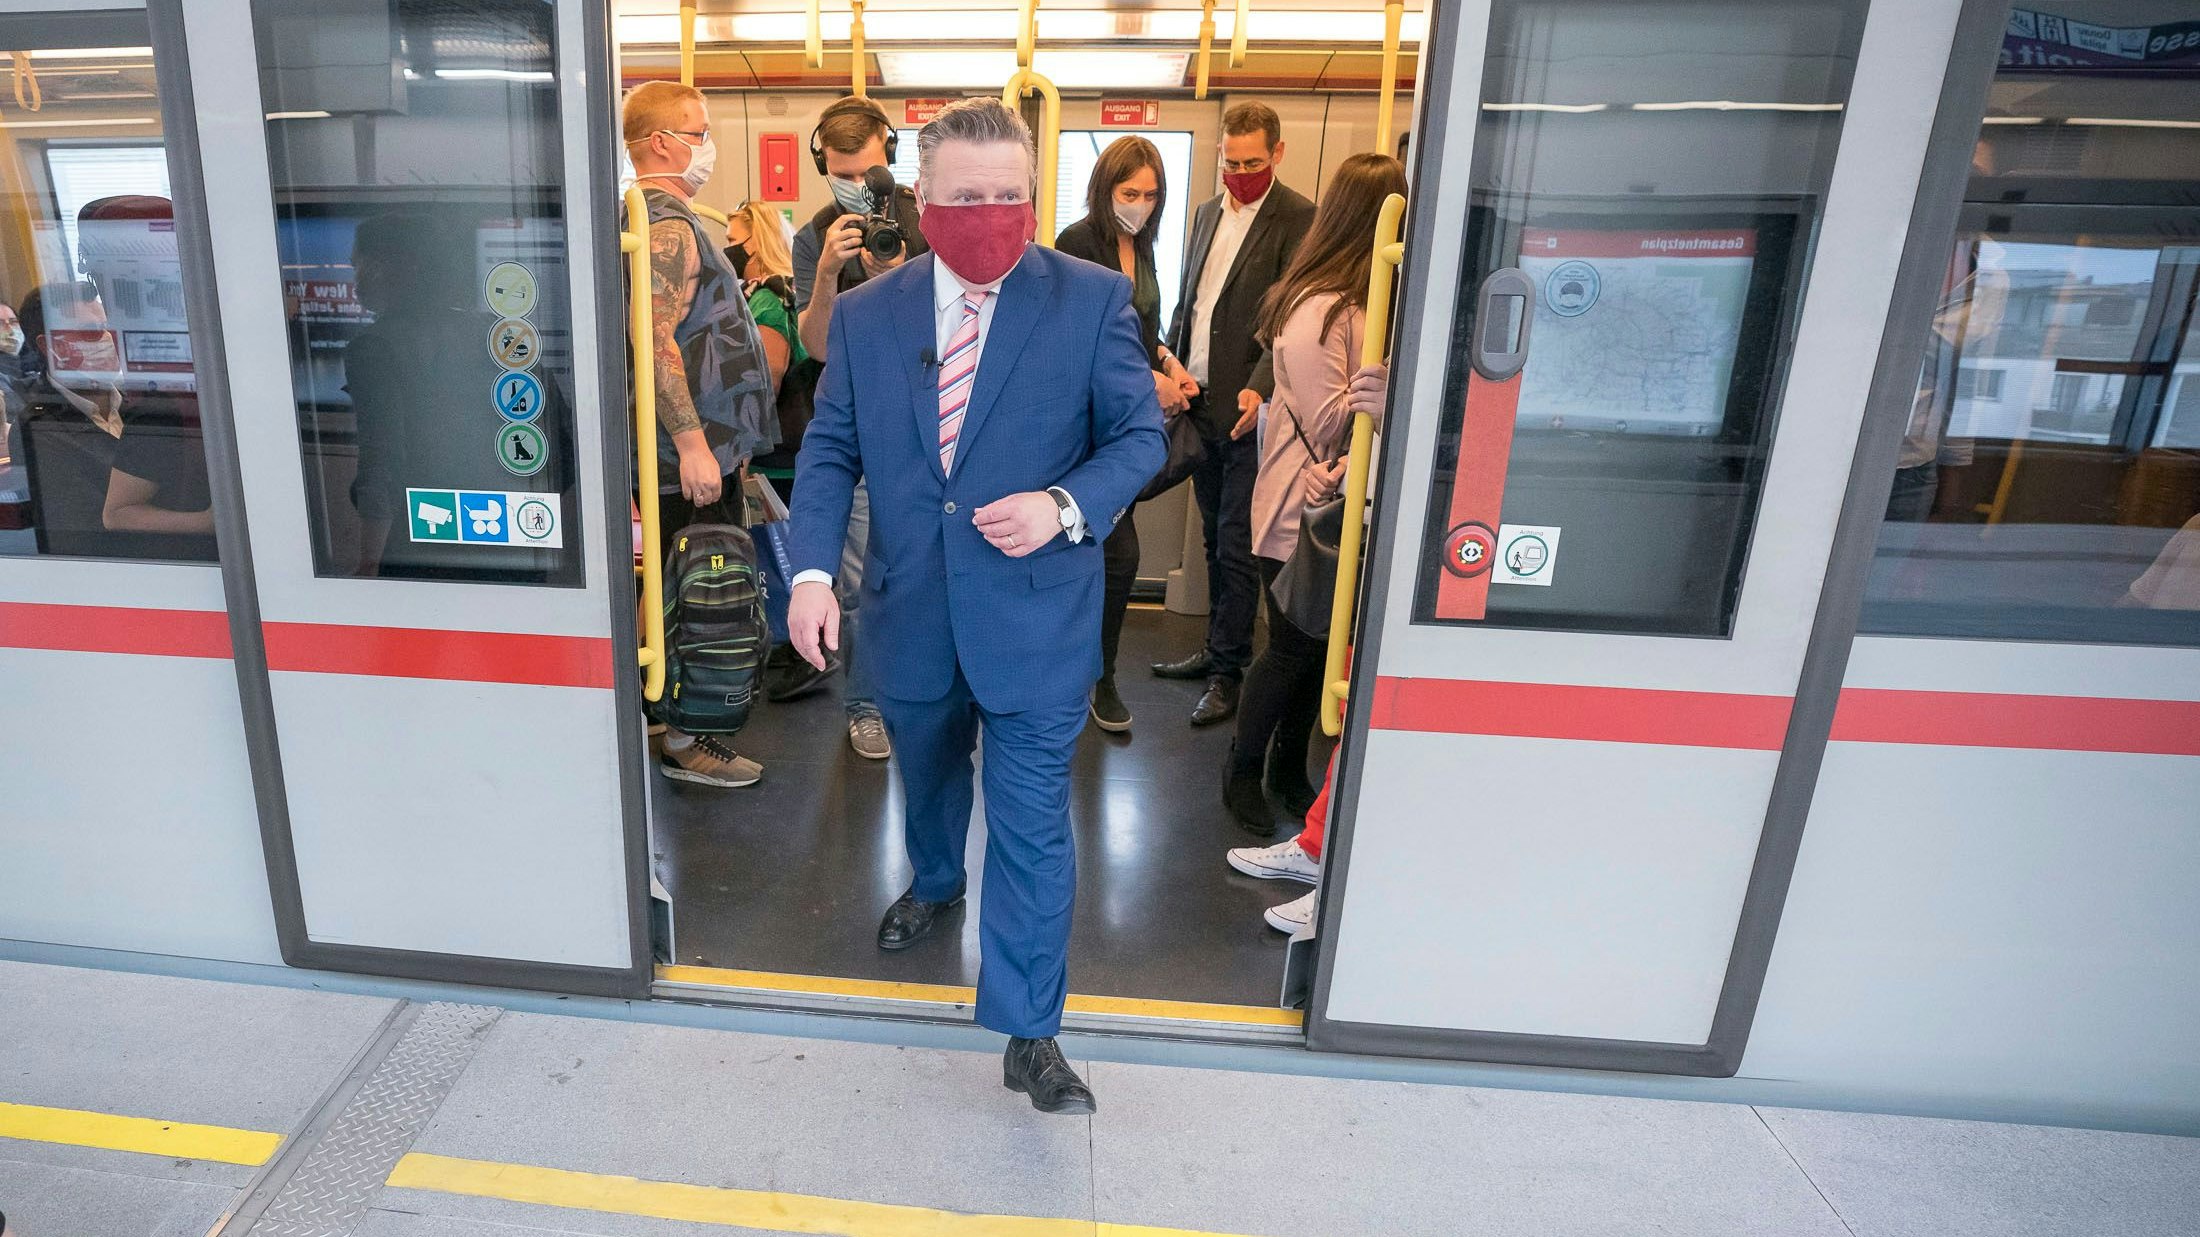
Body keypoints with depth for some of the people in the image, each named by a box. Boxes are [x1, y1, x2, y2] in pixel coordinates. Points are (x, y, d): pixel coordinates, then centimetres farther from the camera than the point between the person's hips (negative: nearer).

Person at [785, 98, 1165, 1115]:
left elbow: (1140, 435, -3)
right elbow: (829, 450, 3)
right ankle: (934, 883, 59)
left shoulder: (1093, 301, -7)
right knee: (926, 773, 26)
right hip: (911, 613, 4)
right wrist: (813, 572, -11)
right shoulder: (865, 315, 1)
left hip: (1036, 617, -3)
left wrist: (1066, 507, -22)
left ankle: (1029, 1034, 16)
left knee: (1033, 821, 1)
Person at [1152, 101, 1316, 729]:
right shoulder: (1207, 212, 16)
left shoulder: (1297, 219, -7)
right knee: (1215, 539, 15)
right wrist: (1170, 366, 6)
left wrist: (1259, 388, -24)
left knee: (1236, 547, -2)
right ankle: (1218, 648, 27)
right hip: (1198, 399, 7)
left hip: (1250, 407, -7)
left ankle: (1228, 672, 9)